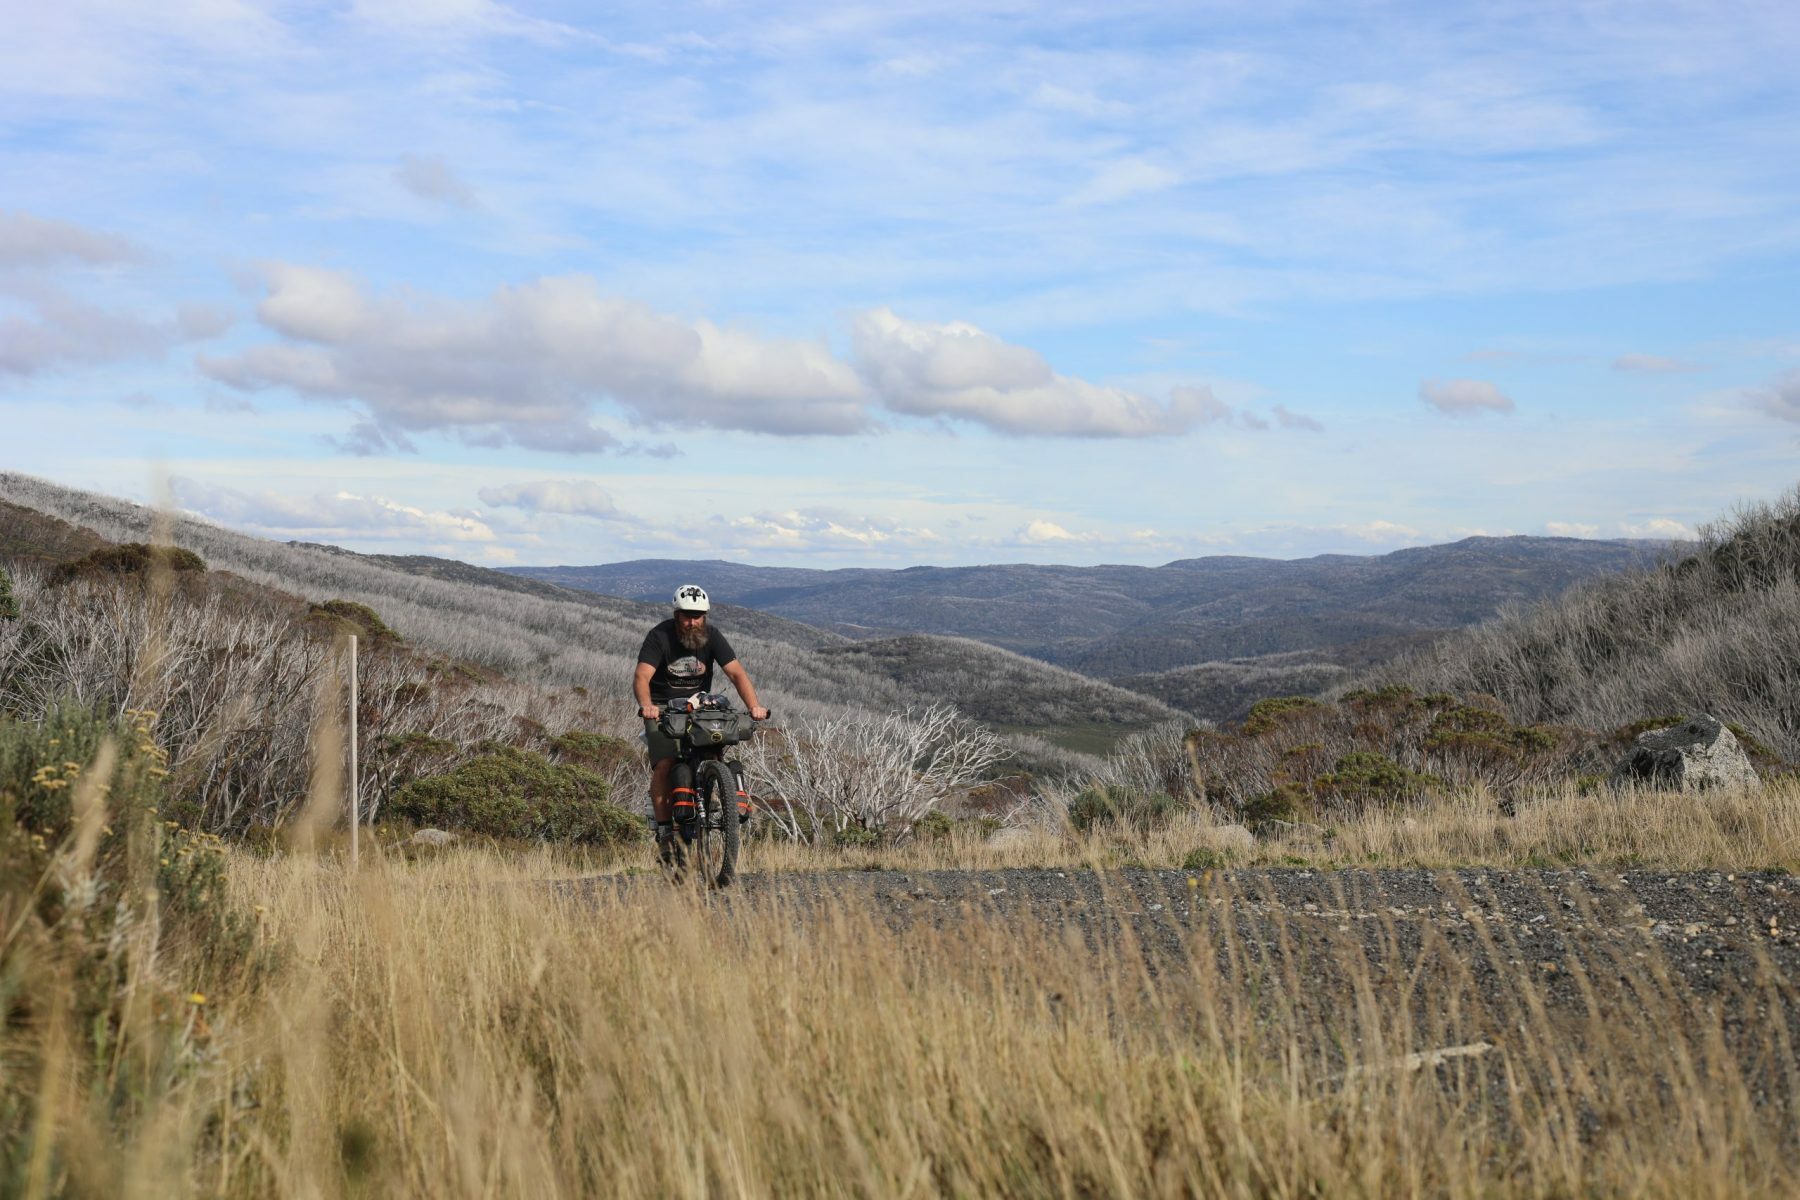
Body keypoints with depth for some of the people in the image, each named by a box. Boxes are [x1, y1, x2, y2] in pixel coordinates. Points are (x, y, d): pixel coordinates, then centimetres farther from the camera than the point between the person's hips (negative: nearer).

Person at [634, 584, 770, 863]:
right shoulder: (659, 636, -17)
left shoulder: (712, 637, -10)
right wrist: (646, 705, -49)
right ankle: (664, 830, -13)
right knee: (664, 765, -21)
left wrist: (754, 706, -35)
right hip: (662, 707, -3)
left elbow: (737, 673, -18)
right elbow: (642, 676, -28)